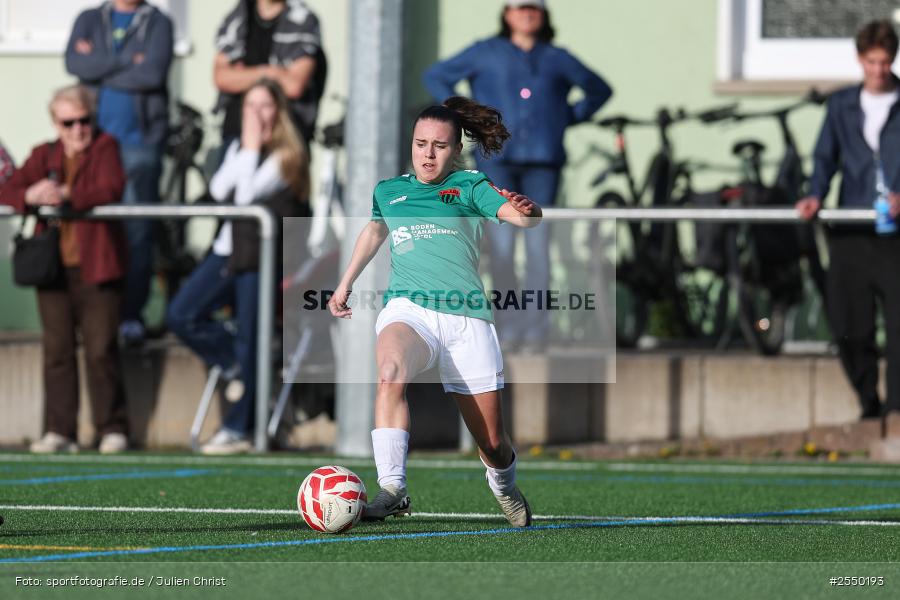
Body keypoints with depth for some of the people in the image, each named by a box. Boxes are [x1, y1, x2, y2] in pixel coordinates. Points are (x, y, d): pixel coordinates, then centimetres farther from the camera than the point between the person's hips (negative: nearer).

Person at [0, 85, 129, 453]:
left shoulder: (104, 148, 4)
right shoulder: (44, 156, 15)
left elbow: (111, 189, -14)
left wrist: (65, 195, -27)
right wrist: (31, 196, -19)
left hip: (95, 267, -4)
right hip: (53, 267, 4)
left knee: (100, 350, -6)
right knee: (57, 350, 1)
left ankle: (112, 430, 1)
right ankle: (59, 433, 4)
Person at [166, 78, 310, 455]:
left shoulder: (286, 155, -6)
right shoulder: (237, 148, 16)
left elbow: (247, 194, -16)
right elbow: (219, 190, 1)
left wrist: (253, 148, -8)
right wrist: (245, 150, -3)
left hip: (266, 256, -7)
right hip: (230, 249, 7)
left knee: (249, 337, -8)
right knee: (181, 316, -6)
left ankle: (237, 429, -4)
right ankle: (240, 369, 11)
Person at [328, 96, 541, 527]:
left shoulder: (469, 187, 7)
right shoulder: (388, 192, 17)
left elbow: (522, 218, -11)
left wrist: (527, 210, -34)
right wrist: (345, 284, 42)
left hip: (466, 317, -1)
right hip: (408, 309, 1)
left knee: (492, 441, 3)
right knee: (391, 373, -37)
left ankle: (504, 487, 40)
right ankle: (392, 490, -43)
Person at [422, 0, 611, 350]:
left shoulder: (556, 59, 16)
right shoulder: (486, 53, 13)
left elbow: (599, 90, 27)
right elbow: (435, 77, 18)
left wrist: (570, 116, 12)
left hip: (542, 161, 1)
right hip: (498, 159, -1)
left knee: (538, 243, -4)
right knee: (501, 242, -6)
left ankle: (535, 325, -1)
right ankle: (508, 324, 0)